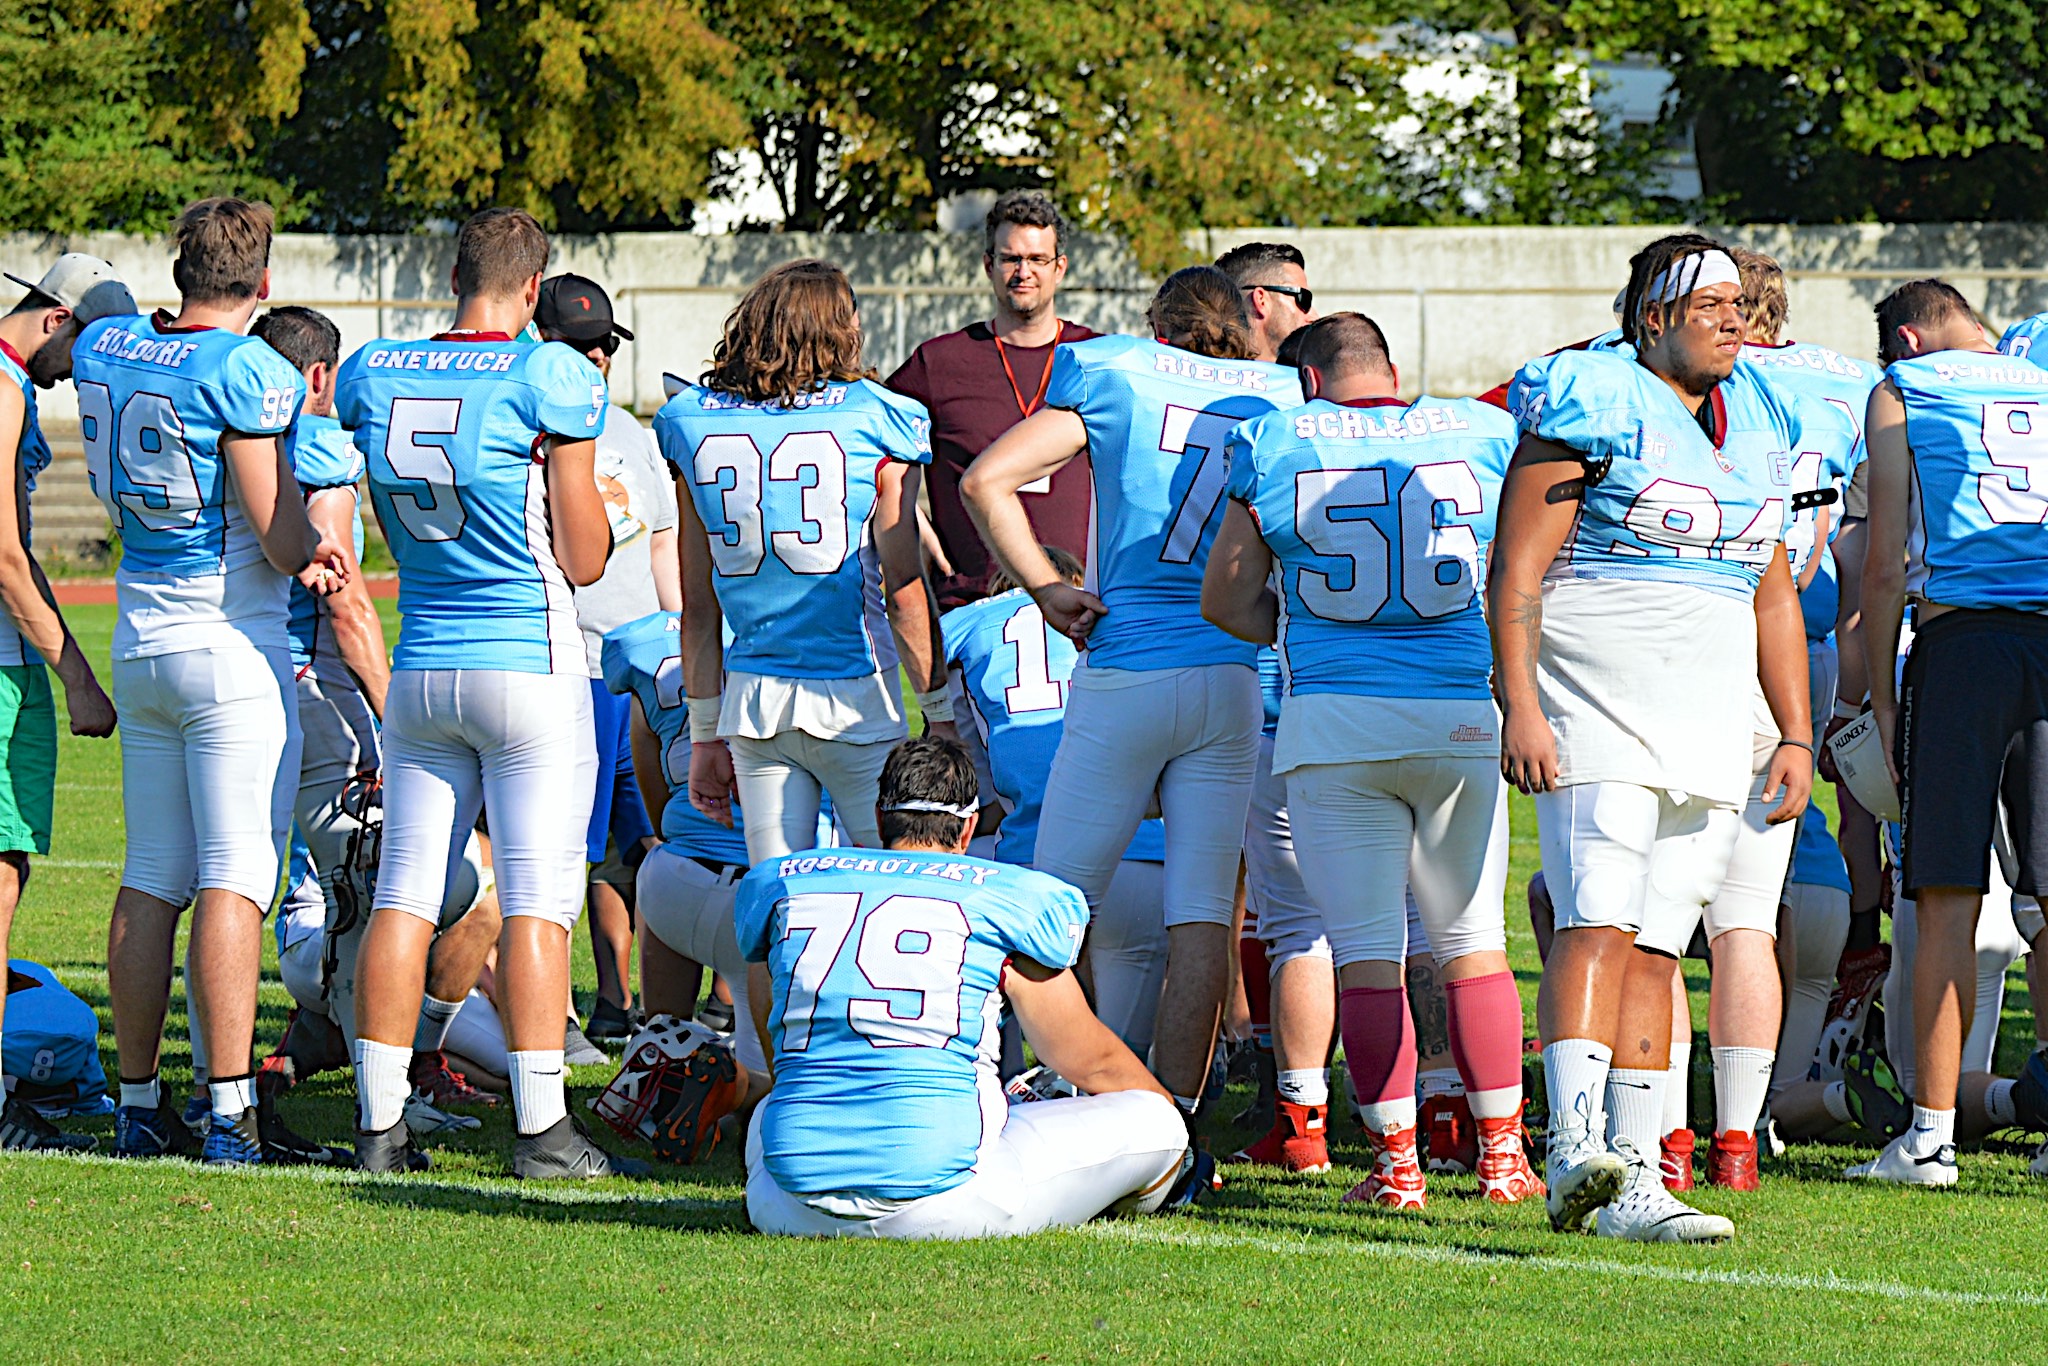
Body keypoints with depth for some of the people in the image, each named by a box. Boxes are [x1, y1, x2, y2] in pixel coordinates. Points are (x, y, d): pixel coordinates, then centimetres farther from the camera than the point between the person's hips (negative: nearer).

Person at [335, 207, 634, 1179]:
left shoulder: (371, 374, 4)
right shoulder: (551, 379, -10)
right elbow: (582, 560, -6)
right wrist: (594, 508, 13)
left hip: (420, 667, 5)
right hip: (530, 663, -5)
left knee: (406, 896, 7)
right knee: (536, 901, -3)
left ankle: (379, 1122, 8)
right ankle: (542, 1128, -5)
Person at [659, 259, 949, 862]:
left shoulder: (694, 422, 6)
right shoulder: (874, 419, -5)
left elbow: (699, 611, 10)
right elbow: (905, 593, -5)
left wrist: (706, 734, 16)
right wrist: (941, 714, 4)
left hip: (751, 700, 4)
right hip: (853, 699, -4)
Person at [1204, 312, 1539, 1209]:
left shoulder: (1275, 445, 3)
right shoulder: (1484, 435, 5)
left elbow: (1226, 602, 9)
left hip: (1333, 721, -1)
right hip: (1462, 719, 1)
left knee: (1366, 950, 4)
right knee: (1472, 941, 13)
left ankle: (1396, 1160, 2)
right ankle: (1502, 1152, 14)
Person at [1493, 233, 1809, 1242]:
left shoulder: (1754, 425, 16)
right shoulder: (1594, 404, -6)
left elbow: (1771, 595, 23)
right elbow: (1516, 570, -9)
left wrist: (1798, 734, 17)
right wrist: (1519, 704, -19)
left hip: (1706, 724, 7)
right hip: (1596, 705, -7)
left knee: (1654, 948, 5)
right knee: (1599, 923, -19)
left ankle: (1630, 1184, 4)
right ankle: (1575, 1151, -28)